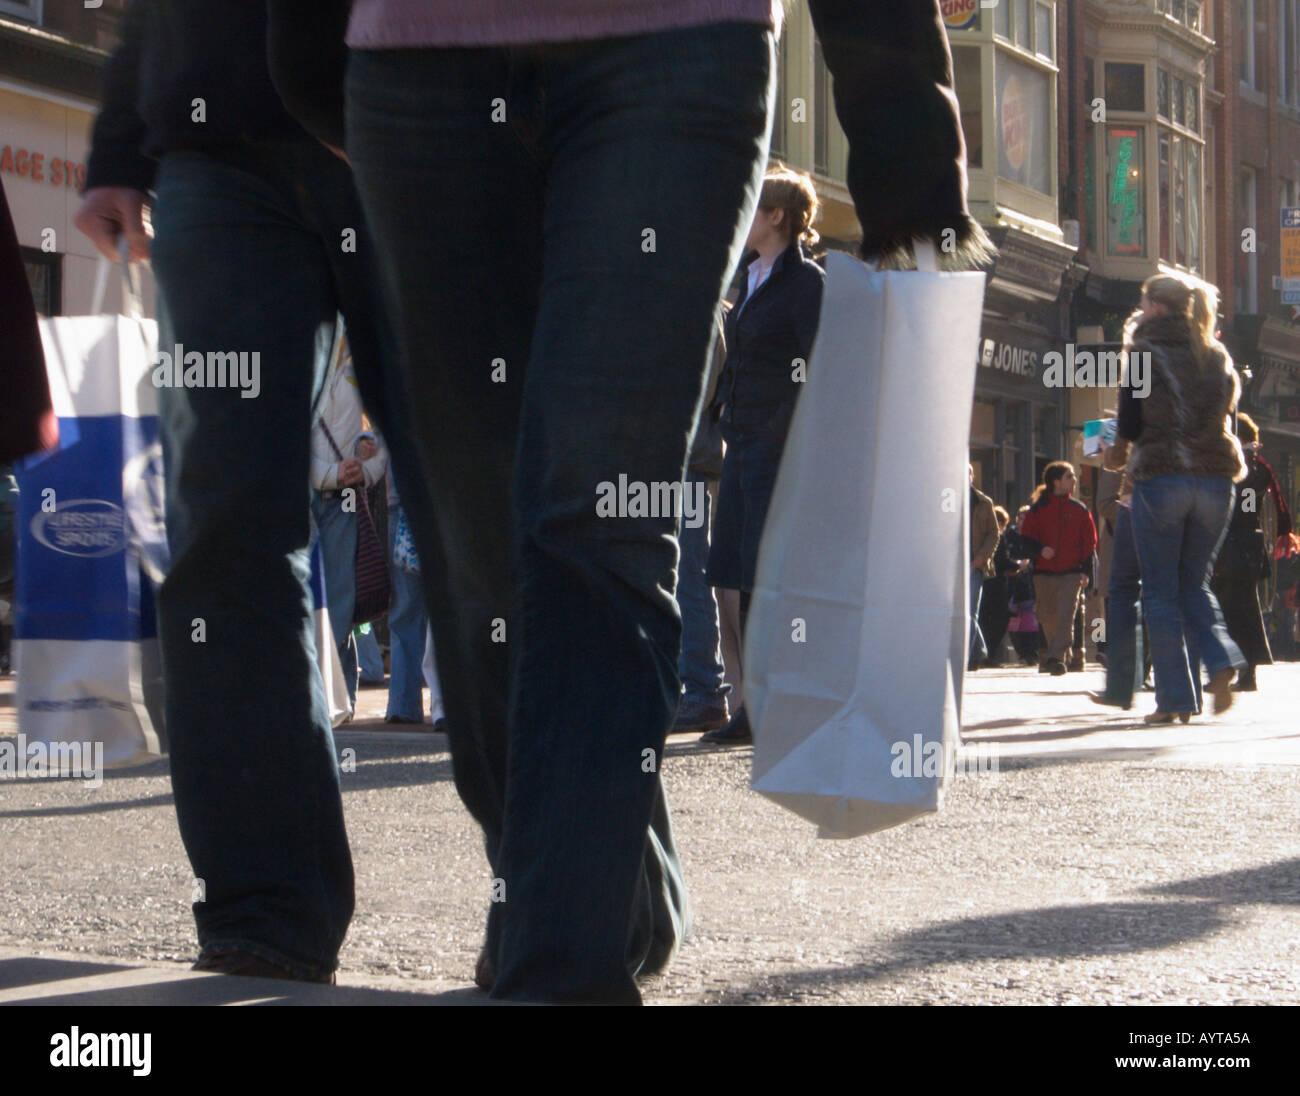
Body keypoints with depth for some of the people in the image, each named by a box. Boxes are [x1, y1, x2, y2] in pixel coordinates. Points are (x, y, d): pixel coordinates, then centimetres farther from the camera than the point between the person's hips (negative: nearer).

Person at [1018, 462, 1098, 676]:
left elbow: (1090, 542, 8)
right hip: (1044, 572, 1)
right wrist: (1040, 549, -15)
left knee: (1066, 616, -15)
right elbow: (1026, 536, 5)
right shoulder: (1038, 508, 5)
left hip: (1071, 573, -1)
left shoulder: (1079, 510, 8)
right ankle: (1064, 654, 24)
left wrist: (1086, 570, -2)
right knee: (1047, 618, 7)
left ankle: (1056, 657, -21)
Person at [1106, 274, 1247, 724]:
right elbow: (1227, 416, 16)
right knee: (1194, 583, 16)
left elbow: (1130, 425, -5)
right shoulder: (1217, 357, 10)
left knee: (1161, 591, 3)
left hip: (1161, 478, -5)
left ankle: (1175, 698, -1)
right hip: (1216, 478, 5)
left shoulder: (1144, 353, -4)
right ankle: (1220, 660, -9)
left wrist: (1121, 450, 16)